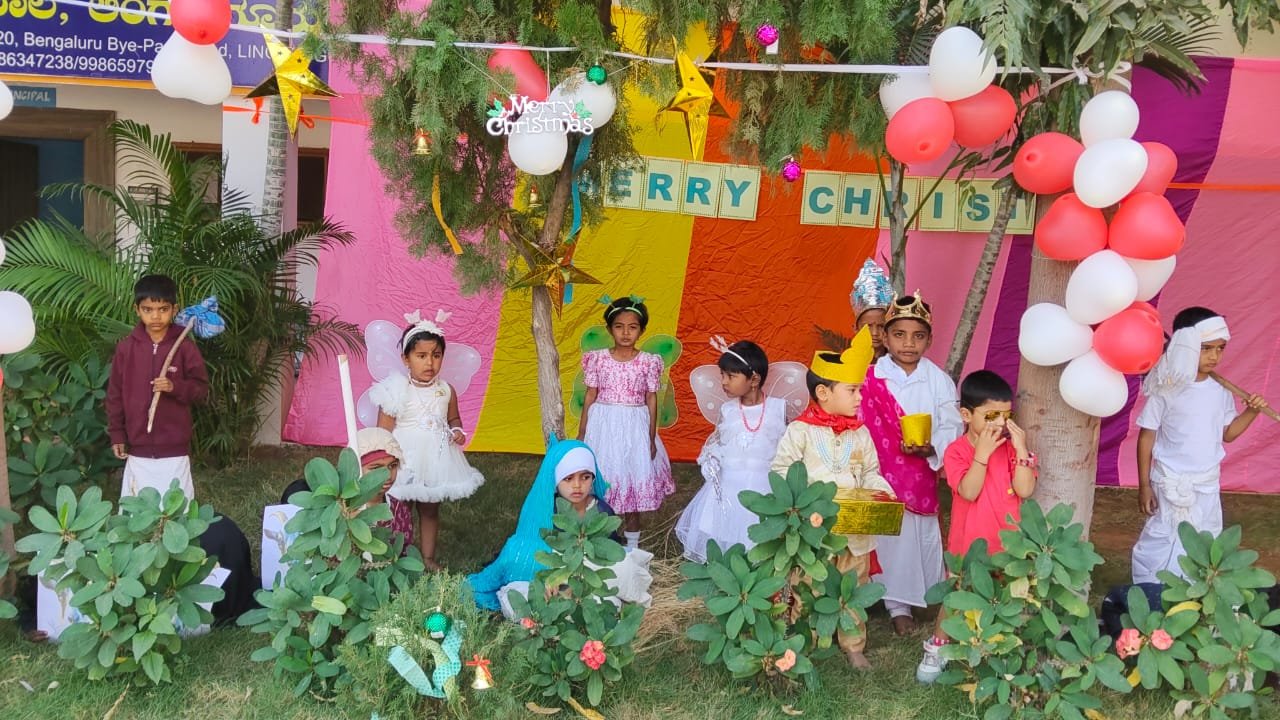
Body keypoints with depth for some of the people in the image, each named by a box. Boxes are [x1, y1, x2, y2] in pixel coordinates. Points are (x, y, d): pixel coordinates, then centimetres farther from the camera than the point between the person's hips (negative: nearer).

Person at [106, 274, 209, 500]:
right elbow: (115, 394, 7)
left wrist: (175, 387, -21)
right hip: (138, 449, 2)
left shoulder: (185, 346, -4)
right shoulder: (126, 347, 1)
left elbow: (202, 390, -3)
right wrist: (116, 435, 5)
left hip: (175, 450, -2)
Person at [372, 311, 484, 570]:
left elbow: (453, 419, 18)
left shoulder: (446, 391, 0)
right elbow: (383, 433, -10)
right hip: (405, 462, -4)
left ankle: (428, 557, 29)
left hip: (435, 460, 4)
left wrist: (458, 432, -3)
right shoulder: (397, 391, -13)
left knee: (430, 510, 16)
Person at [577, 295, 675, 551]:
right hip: (603, 426, 0)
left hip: (634, 427, 0)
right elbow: (590, 397, 4)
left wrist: (651, 438, 1)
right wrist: (581, 435, 4)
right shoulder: (597, 359, -1)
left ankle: (632, 544, 21)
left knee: (633, 483, 8)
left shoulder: (648, 362, -2)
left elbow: (651, 400, 2)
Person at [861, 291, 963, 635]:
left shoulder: (937, 380, -2)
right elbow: (859, 424, -6)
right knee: (891, 535, 5)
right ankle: (898, 605, 18)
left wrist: (931, 448, -22)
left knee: (924, 535, 11)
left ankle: (931, 597, 28)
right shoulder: (871, 378, -7)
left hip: (922, 473, 1)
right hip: (882, 474, -1)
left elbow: (952, 426, -4)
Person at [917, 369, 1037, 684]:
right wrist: (983, 452, -28)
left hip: (1007, 543, 2)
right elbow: (969, 492, -25)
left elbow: (1025, 490, -15)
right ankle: (936, 650, 27)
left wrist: (1021, 448, -21)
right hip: (967, 543, -2)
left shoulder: (1013, 449, -4)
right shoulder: (956, 451, -12)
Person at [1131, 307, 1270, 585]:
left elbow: (1227, 434, 10)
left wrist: (1252, 412, -7)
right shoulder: (1166, 390, -16)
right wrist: (1144, 485, -10)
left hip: (1207, 484, 5)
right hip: (1170, 483, -5)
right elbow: (1146, 437, -10)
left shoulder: (1221, 391, -2)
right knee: (1161, 542, 3)